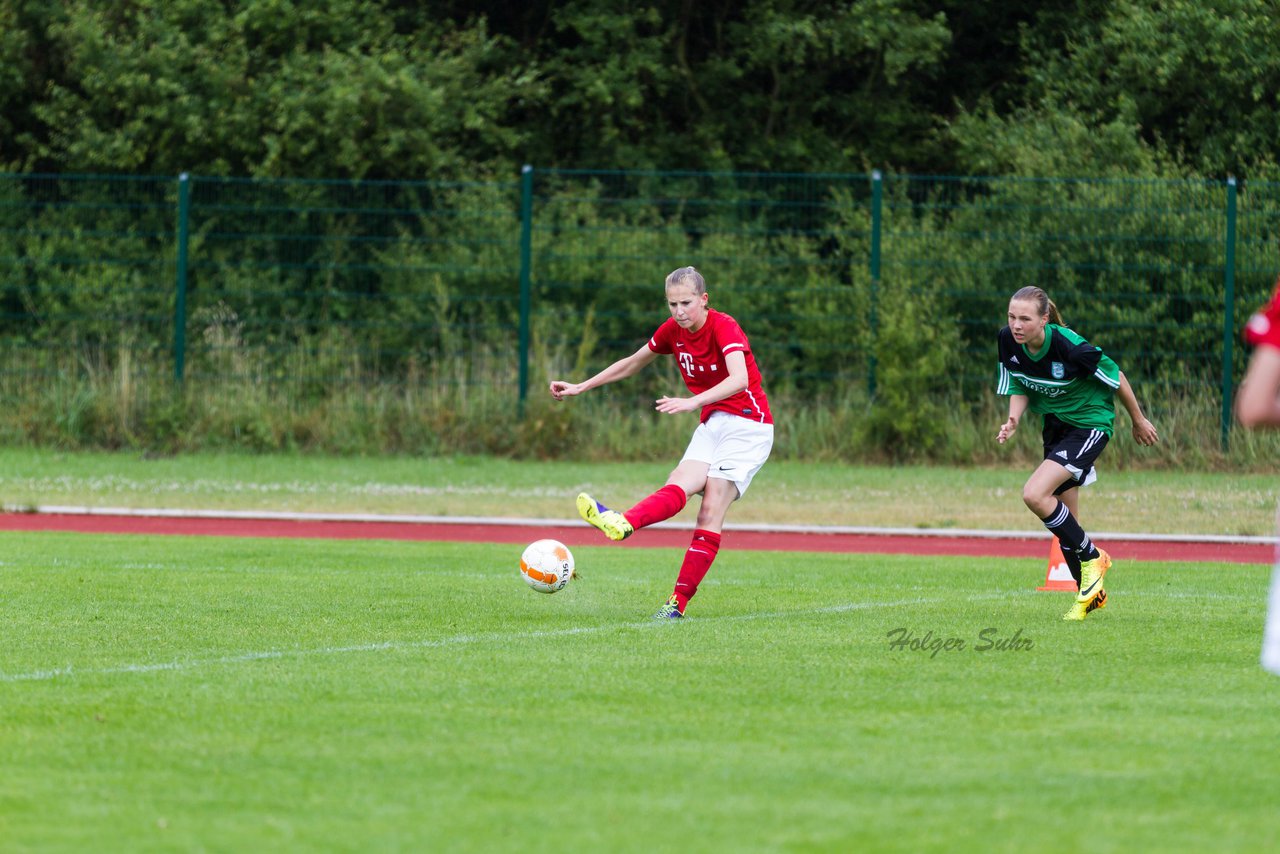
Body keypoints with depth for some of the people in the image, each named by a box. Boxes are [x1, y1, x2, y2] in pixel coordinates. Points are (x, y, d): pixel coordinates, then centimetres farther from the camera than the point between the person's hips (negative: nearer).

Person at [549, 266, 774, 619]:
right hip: (710, 426, 7)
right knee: (679, 485, -21)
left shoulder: (723, 327, -17)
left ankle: (679, 601, -24)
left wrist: (693, 402, -48)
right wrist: (580, 387, 17)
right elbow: (631, 363, 20)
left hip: (748, 424, -6)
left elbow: (740, 379, -35)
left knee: (712, 508, -18)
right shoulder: (673, 330, 4)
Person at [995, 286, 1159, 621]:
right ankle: (1091, 594, 30)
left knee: (1035, 494, -23)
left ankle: (1091, 557, -3)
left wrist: (1139, 421, 1)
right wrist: (1013, 421, -17)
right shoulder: (1008, 342, -12)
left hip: (1091, 422, -7)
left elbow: (1116, 378, -14)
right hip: (1055, 425, 7)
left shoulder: (1070, 348, -29)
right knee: (1063, 517, 11)